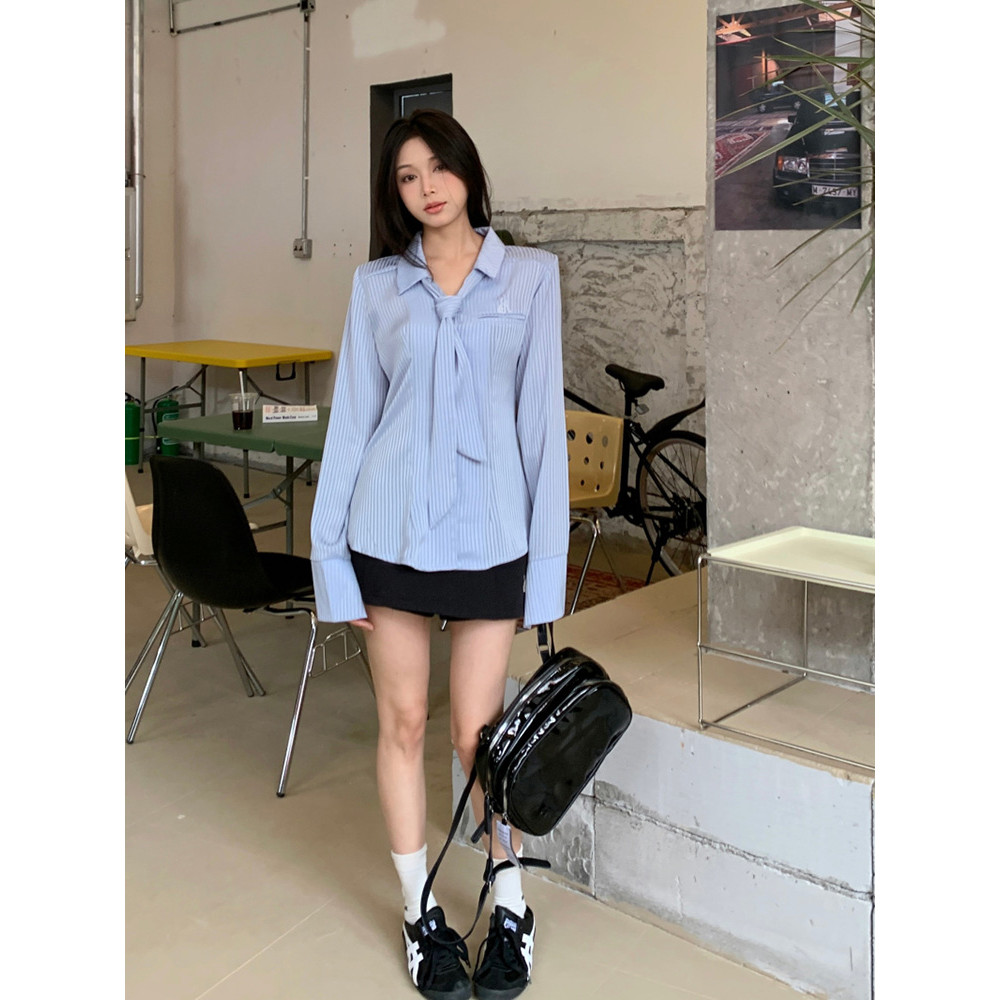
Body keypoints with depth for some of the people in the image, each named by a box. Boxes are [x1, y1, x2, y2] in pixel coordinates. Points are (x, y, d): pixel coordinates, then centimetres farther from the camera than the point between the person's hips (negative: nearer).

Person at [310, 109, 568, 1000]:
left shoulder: (531, 275, 3)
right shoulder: (376, 284, 6)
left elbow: (542, 413, 1)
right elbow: (353, 414, 5)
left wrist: (547, 557, -4)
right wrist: (331, 550, 1)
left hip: (488, 526, -1)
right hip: (392, 524, 2)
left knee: (477, 732, 3)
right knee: (404, 723, 9)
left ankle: (512, 911, 26)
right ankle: (420, 912, 27)